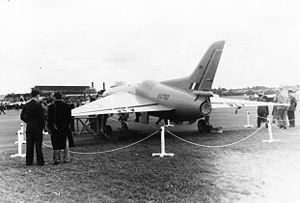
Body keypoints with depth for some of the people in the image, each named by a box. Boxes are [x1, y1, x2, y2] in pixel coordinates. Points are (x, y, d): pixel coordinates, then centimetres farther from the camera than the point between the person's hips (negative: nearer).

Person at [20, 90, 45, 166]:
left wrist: (28, 122, 15)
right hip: (38, 127, -5)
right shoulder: (38, 105, -13)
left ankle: (29, 161, 14)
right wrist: (43, 125, -1)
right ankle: (40, 161, 6)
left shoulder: (26, 105, 4)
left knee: (29, 145, 10)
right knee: (38, 145, 2)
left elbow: (22, 116, 5)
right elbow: (41, 117, -15)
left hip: (29, 127, 5)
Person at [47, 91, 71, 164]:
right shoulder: (66, 106, -1)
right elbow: (69, 117, 3)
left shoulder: (51, 106, -7)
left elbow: (49, 118, -5)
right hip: (65, 128, 2)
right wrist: (67, 125, 11)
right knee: (65, 143, 12)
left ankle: (56, 159, 6)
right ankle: (66, 158, 14)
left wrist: (50, 127, 1)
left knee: (56, 144, 5)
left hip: (55, 128, -2)